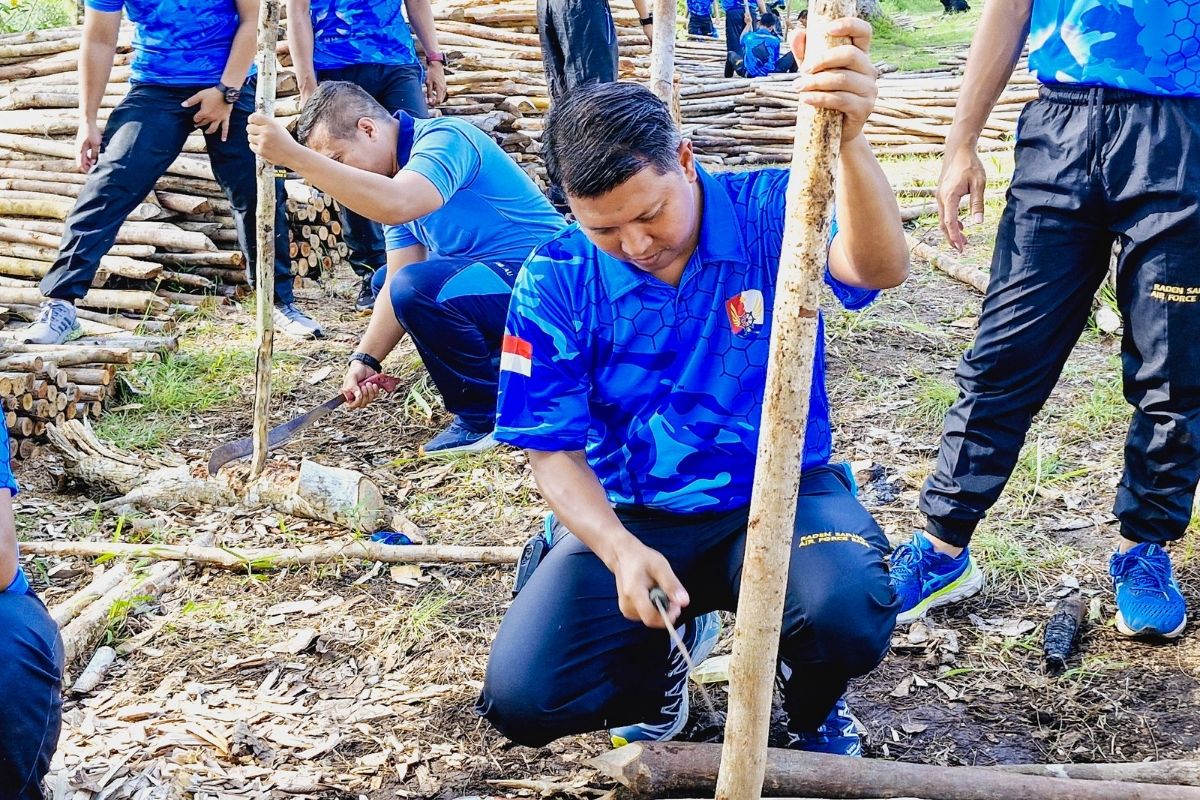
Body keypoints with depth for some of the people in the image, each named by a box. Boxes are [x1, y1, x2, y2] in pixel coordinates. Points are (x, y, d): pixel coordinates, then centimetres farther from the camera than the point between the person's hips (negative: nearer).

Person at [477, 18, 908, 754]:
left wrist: (849, 141, -53)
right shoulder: (556, 282, -8)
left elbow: (882, 269, -34)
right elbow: (555, 453, -5)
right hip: (633, 520, 2)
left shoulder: (769, 212, -12)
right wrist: (620, 551, -24)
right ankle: (666, 651, 20)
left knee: (850, 613, -34)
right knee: (523, 700, -16)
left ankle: (814, 705, 7)